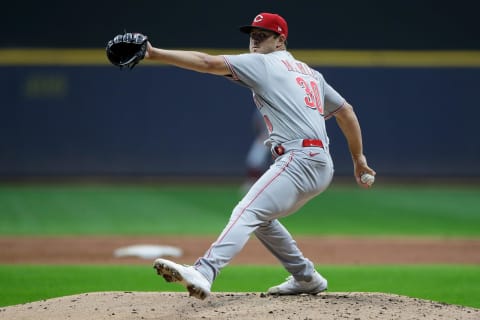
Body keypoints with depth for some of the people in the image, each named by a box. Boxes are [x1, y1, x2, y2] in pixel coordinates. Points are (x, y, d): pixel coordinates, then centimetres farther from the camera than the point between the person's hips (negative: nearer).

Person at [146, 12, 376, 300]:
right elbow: (346, 111, 27)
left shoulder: (263, 63, 2)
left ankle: (203, 274, -40)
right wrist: (359, 158, 31)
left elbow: (207, 62, -8)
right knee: (260, 217, 23)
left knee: (247, 213, -22)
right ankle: (306, 278, 27)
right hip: (321, 166, 9)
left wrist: (154, 53, -12)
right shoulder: (309, 72, 26)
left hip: (299, 160, -9)